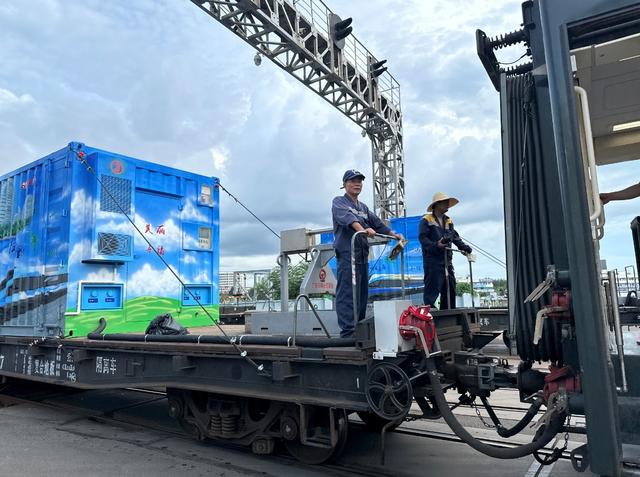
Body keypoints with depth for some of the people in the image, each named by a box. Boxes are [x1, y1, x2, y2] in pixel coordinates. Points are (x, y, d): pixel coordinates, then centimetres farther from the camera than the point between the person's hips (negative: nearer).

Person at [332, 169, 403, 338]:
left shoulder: (363, 207, 24)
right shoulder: (339, 202, 0)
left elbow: (377, 222, 22)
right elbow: (347, 217, -20)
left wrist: (393, 234, 9)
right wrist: (362, 229, -37)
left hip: (363, 256, 8)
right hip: (347, 254, -8)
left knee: (362, 294, 8)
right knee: (347, 293, -11)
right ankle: (348, 333, -12)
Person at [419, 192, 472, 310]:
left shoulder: (448, 221, 20)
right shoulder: (426, 220, -3)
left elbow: (455, 237, 18)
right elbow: (422, 238, -11)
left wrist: (465, 247, 3)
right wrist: (436, 245, -25)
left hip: (447, 260, 8)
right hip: (432, 260, -7)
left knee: (450, 288, 10)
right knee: (432, 288, -9)